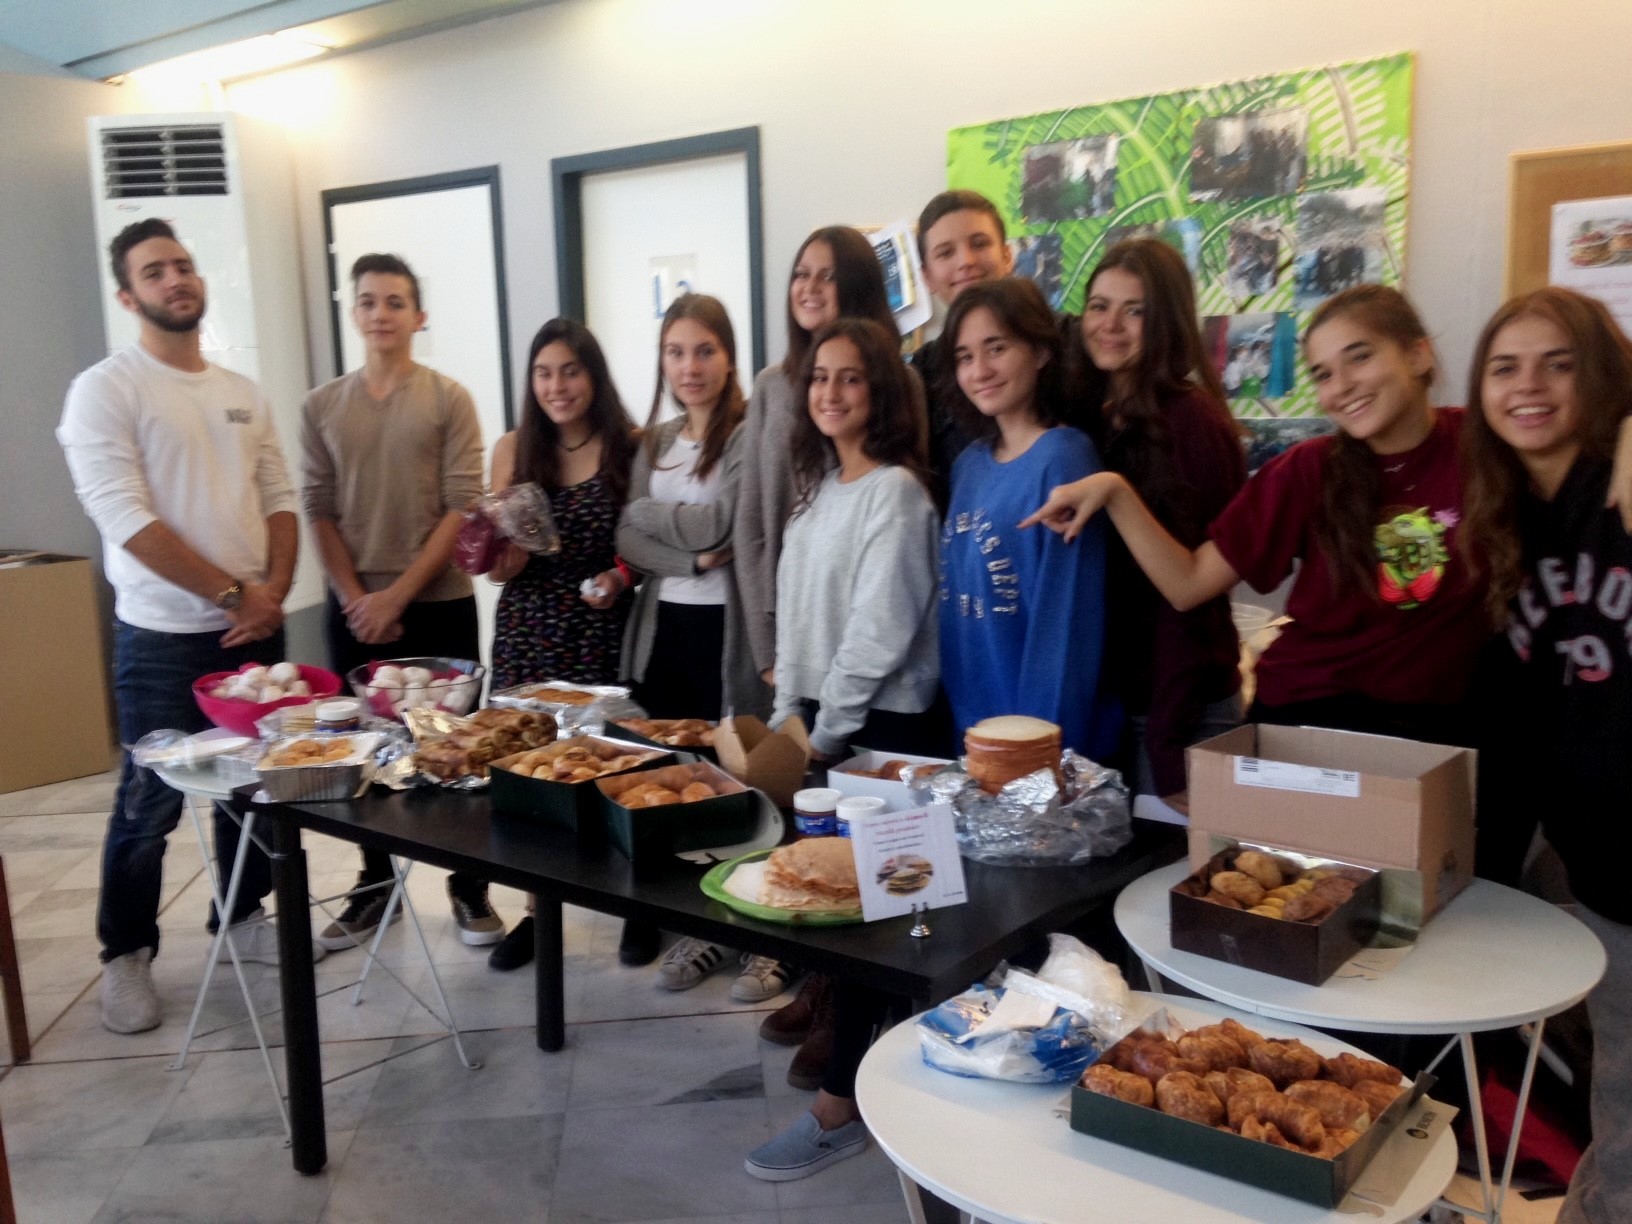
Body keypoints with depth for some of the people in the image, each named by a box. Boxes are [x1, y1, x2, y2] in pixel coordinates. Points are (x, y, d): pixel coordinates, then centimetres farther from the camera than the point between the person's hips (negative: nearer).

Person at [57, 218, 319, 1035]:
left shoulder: (244, 394, 10)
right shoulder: (105, 391, -9)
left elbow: (279, 498, 8)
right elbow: (127, 520, -17)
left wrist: (274, 590, -8)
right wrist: (235, 594, -17)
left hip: (255, 629, 5)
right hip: (163, 639, -5)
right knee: (150, 804, 4)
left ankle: (244, 917, 32)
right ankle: (125, 955, 20)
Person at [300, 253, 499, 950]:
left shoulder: (449, 400, -1)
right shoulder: (321, 407, 7)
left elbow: (462, 507, -7)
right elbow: (319, 511, 4)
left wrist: (398, 594, -12)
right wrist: (355, 599, -8)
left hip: (439, 604, -2)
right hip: (354, 610, 3)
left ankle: (469, 888, 15)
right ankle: (375, 887, 24)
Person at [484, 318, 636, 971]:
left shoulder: (629, 447, -3)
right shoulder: (513, 450, 4)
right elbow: (496, 564, 7)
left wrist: (623, 574, -13)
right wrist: (502, 560, -14)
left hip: (604, 632, -2)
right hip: (527, 632, 3)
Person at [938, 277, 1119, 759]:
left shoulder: (1064, 459, -15)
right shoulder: (969, 464, 6)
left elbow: (1065, 620, -17)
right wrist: (955, 719, 9)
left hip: (1041, 737, -6)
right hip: (967, 729, 7)